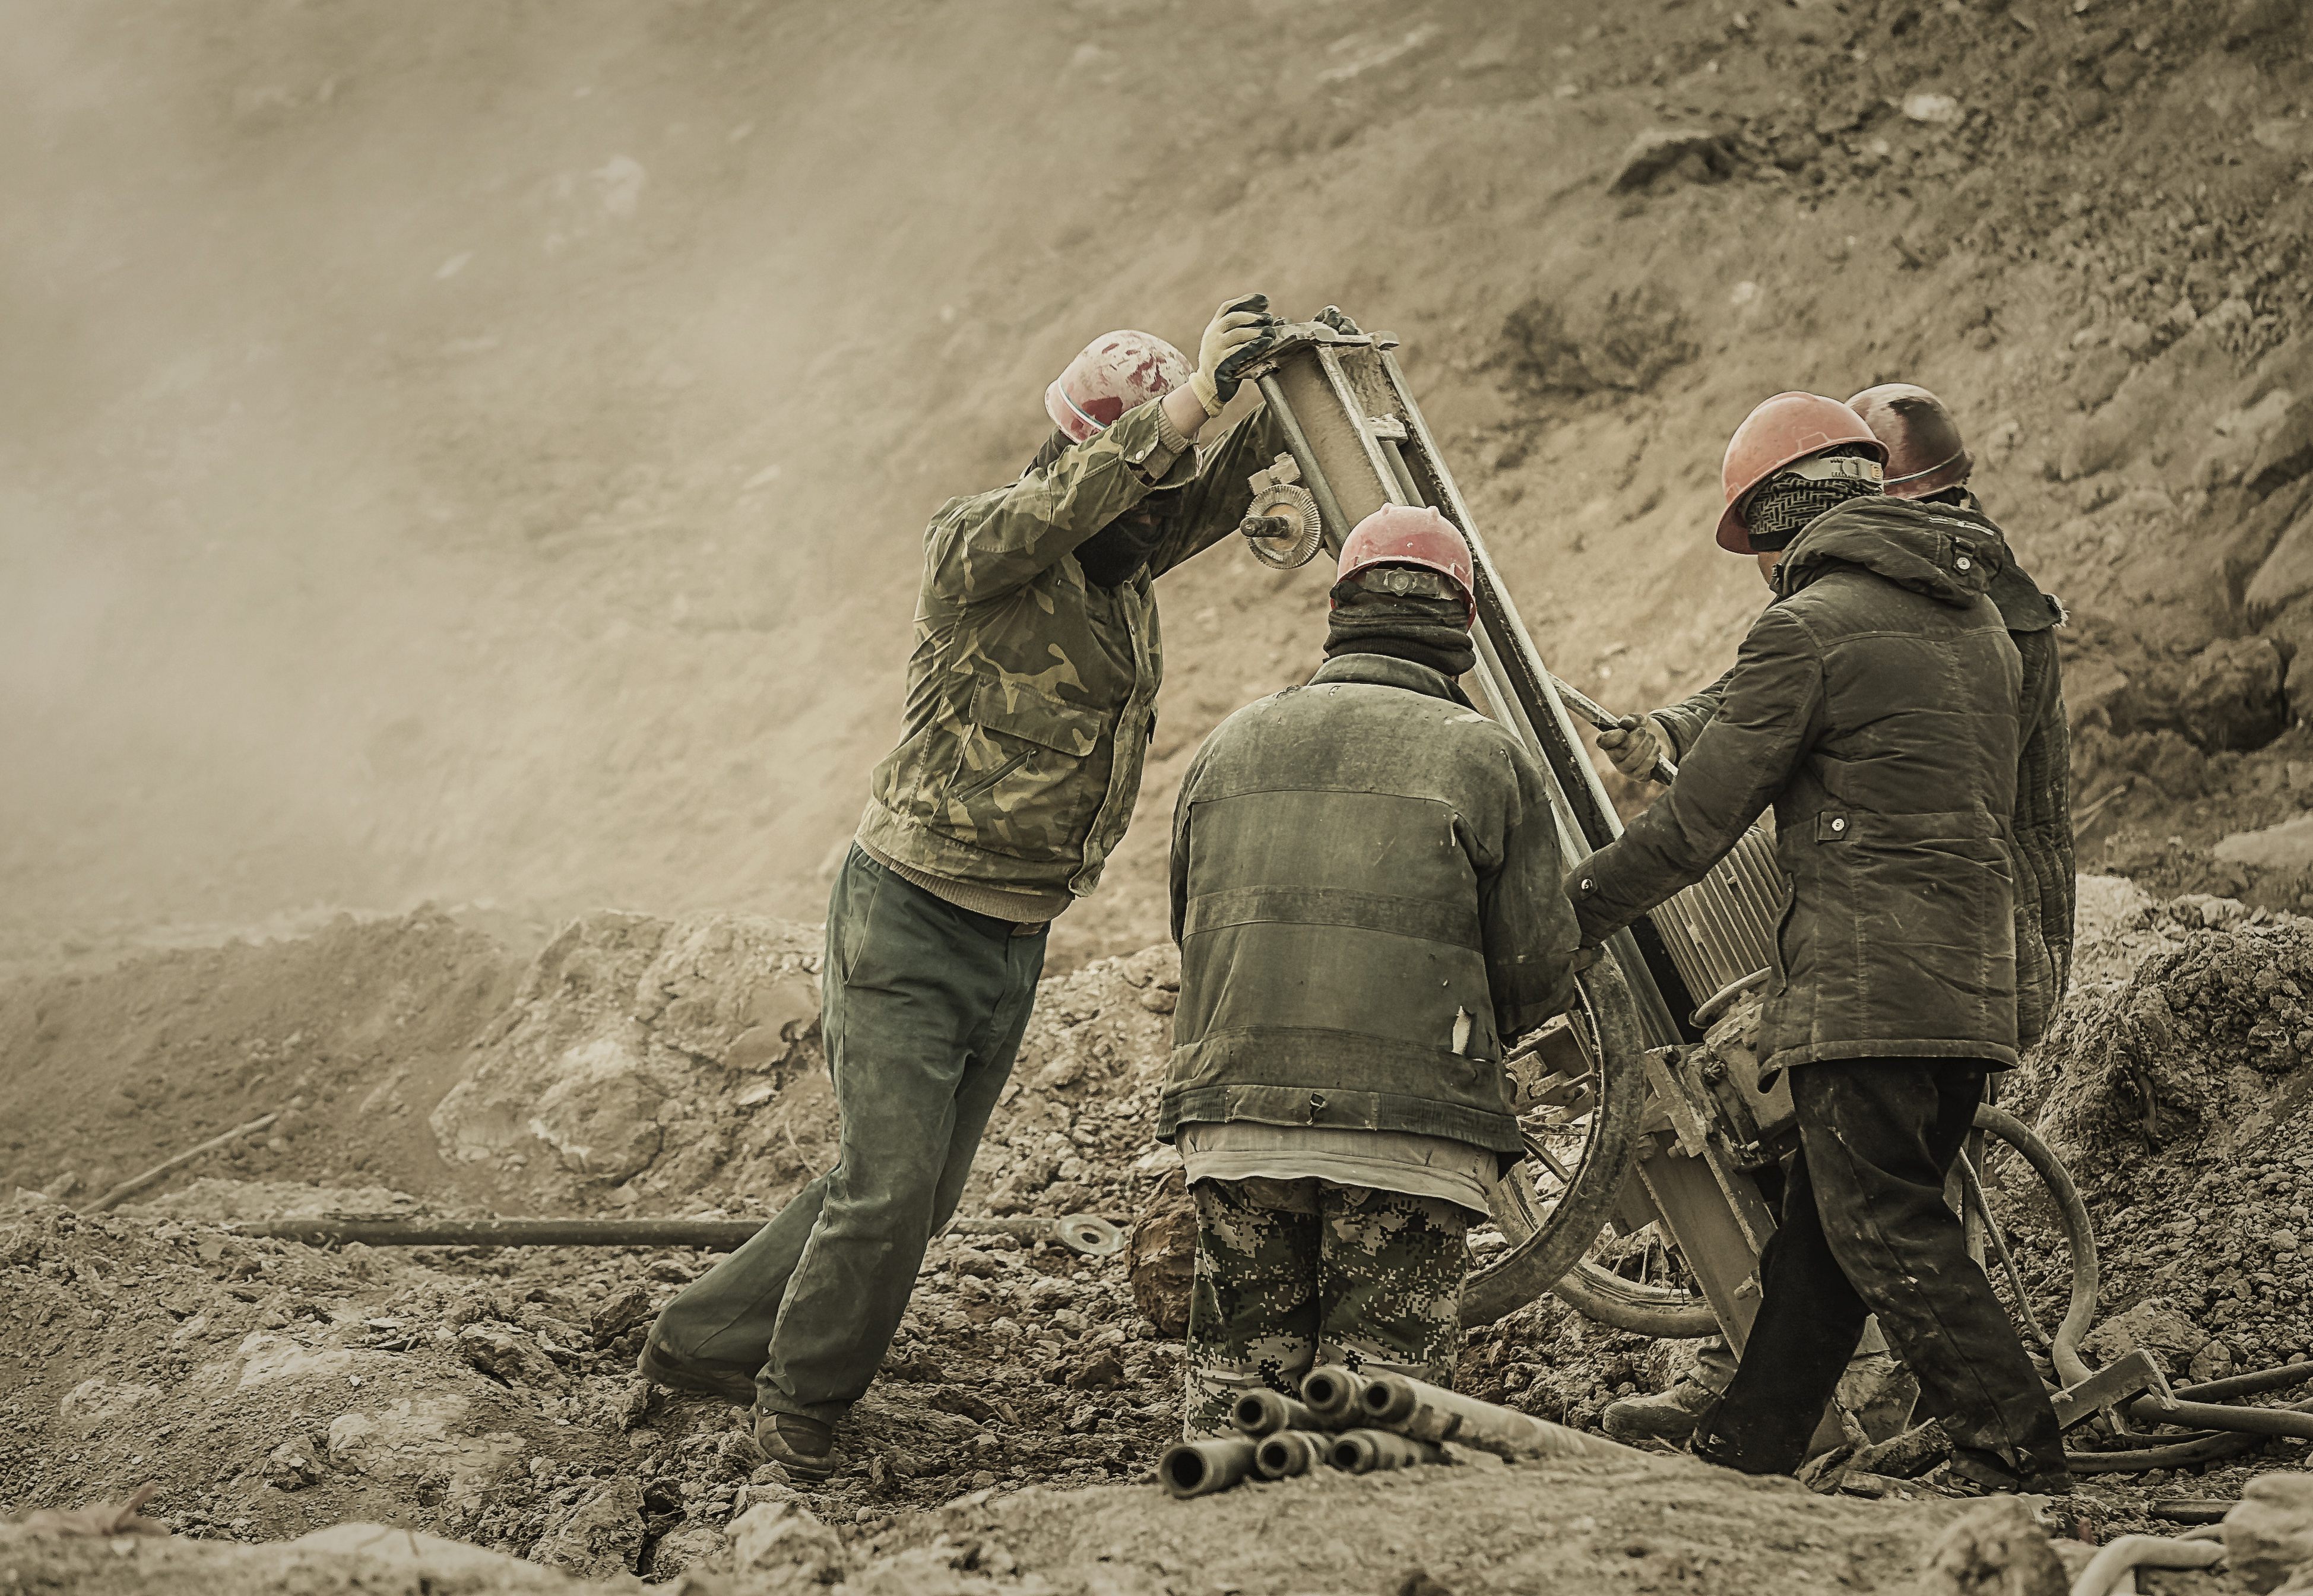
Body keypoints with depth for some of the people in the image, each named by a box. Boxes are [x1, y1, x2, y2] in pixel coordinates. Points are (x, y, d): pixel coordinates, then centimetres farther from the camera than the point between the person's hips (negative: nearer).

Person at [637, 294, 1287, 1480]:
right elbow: (1050, 512, -34)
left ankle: (704, 1339, 28)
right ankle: (797, 1407, 11)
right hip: (910, 922, -7)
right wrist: (1191, 399, -42)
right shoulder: (976, 541, -15)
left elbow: (1214, 495, -4)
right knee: (886, 1187, -9)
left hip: (1016, 940, 7)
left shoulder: (1128, 559, 7)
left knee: (918, 1192, 13)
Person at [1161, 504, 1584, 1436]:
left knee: (1235, 1386, 12)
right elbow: (1539, 975, 1)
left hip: (1235, 1114, 3)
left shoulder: (1230, 747, 11)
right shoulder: (1489, 760, 0)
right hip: (1410, 1131, -3)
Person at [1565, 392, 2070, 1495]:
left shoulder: (1807, 628, -8)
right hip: (1974, 985, 9)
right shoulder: (1979, 624, 17)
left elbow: (1696, 822, -8)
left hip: (1864, 989, -8)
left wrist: (1573, 909, 5)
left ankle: (2021, 1467, -11)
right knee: (1821, 1233, 13)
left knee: (1892, 1240, -6)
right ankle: (1742, 1454, 20)